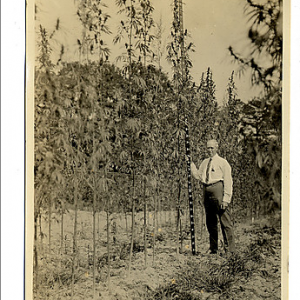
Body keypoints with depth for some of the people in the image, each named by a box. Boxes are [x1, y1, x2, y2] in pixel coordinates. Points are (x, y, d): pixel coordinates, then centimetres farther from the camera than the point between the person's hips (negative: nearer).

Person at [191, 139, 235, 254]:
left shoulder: (223, 162, -1)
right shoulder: (205, 162, 19)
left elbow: (228, 181, -5)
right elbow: (198, 175, 15)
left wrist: (226, 199, -13)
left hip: (218, 189, -6)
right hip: (207, 191, 6)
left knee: (225, 221, -6)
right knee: (210, 222, 13)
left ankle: (230, 249, -1)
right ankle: (213, 248, 23)